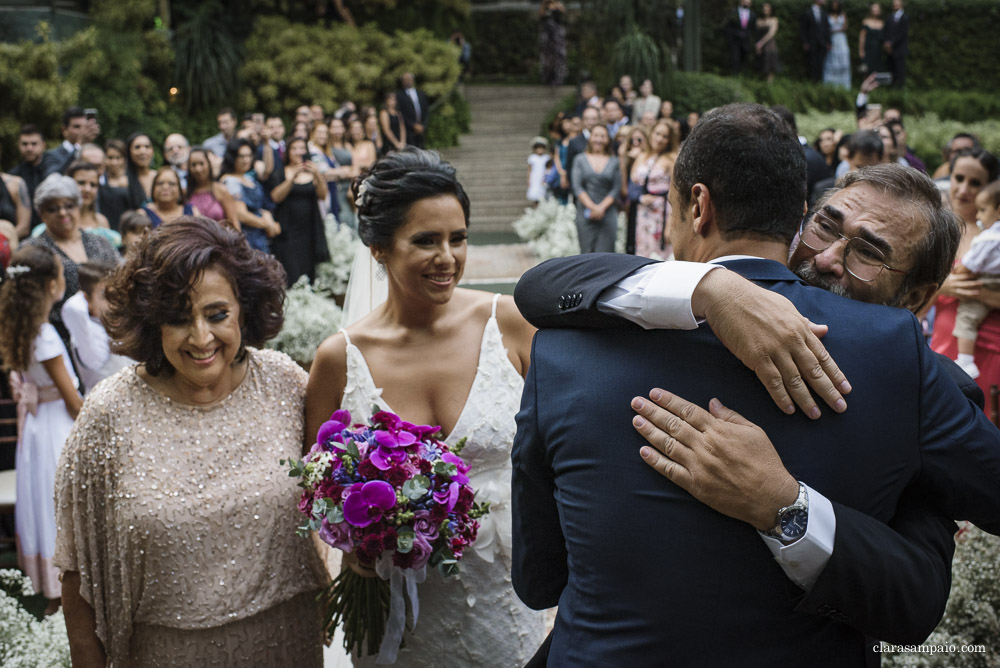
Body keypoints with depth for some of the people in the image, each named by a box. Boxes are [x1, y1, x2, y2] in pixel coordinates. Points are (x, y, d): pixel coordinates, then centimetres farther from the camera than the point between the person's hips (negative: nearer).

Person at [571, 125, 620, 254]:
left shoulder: (614, 161, 11)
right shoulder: (580, 159, 9)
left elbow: (616, 188, 4)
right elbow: (577, 187, 1)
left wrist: (601, 207, -9)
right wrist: (592, 207, -10)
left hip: (607, 213, 0)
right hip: (585, 213, 0)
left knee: (604, 253, -8)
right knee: (587, 252, -2)